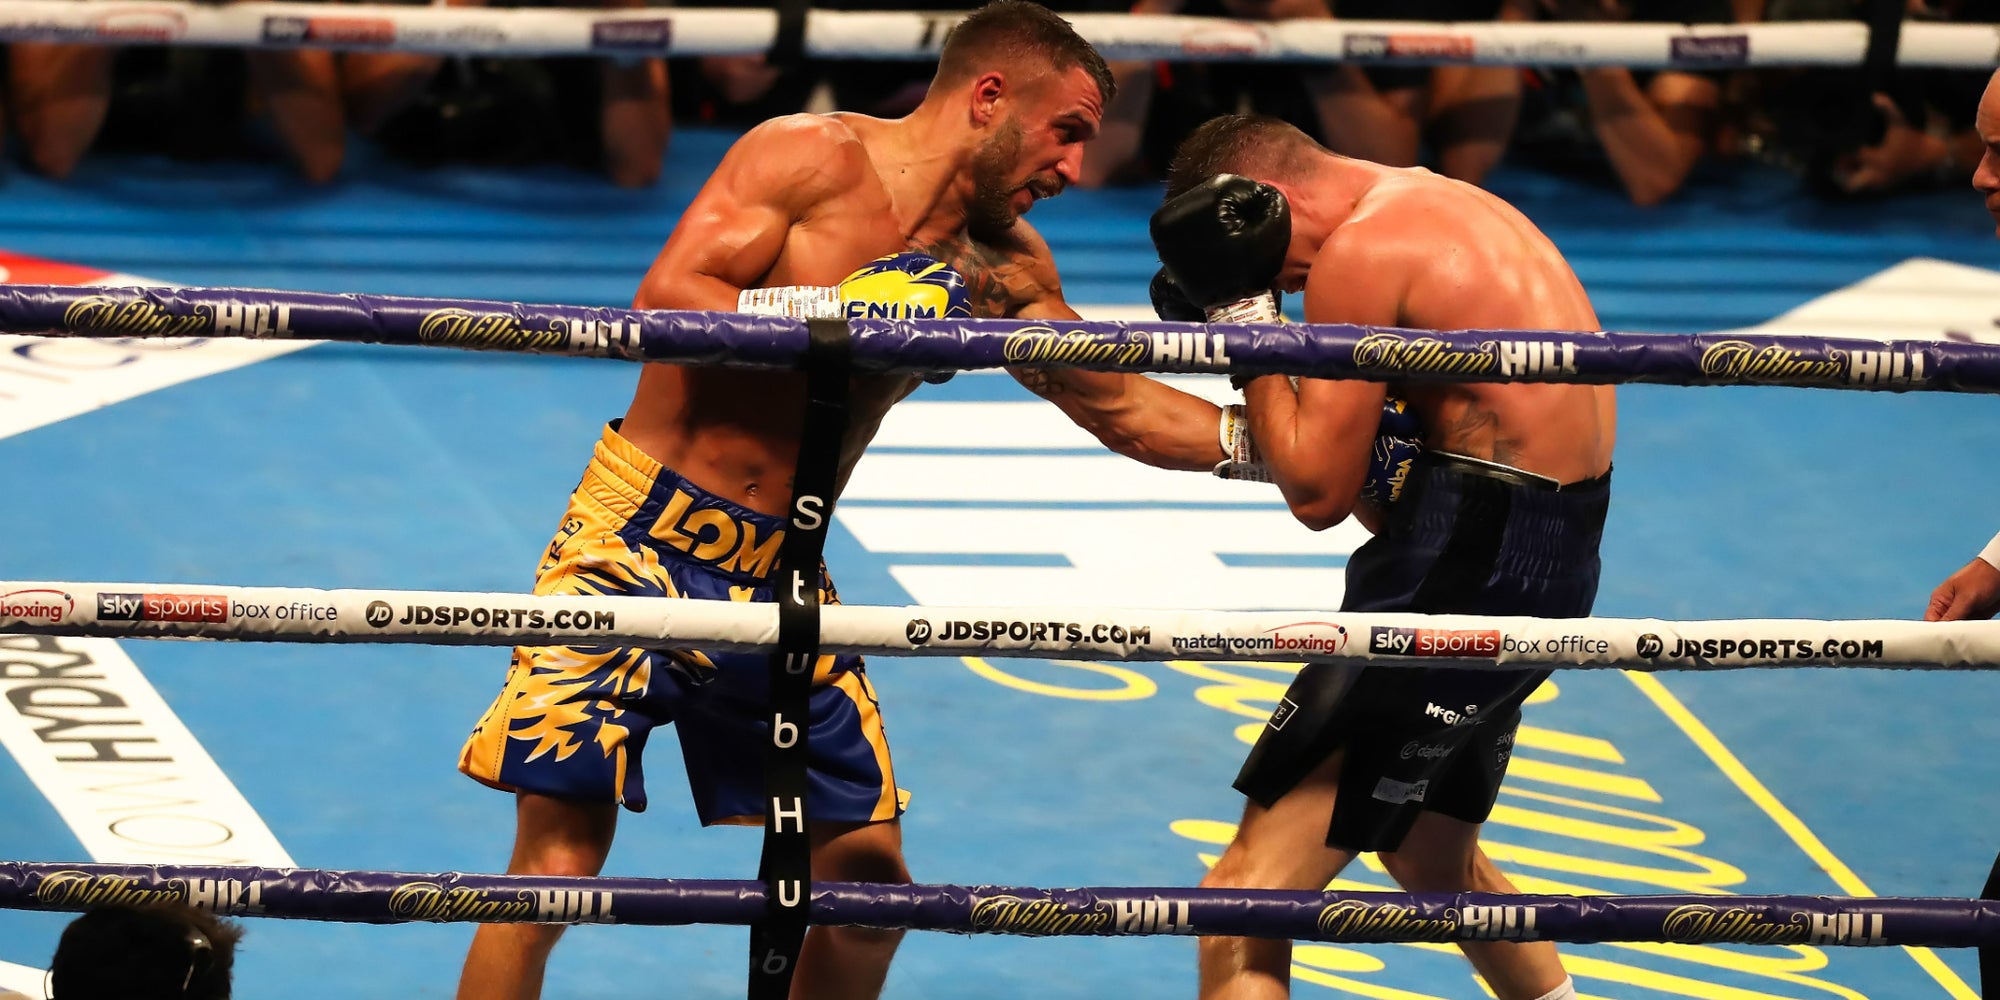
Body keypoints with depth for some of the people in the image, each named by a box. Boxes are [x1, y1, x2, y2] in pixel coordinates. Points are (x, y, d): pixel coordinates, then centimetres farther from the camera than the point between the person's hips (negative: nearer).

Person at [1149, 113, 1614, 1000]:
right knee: (1432, 856, 34)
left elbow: (1317, 492, -13)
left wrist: (1246, 312, -8)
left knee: (1245, 897, -12)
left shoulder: (1361, 253, -14)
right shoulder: (1445, 203, 17)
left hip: (1463, 578, -10)